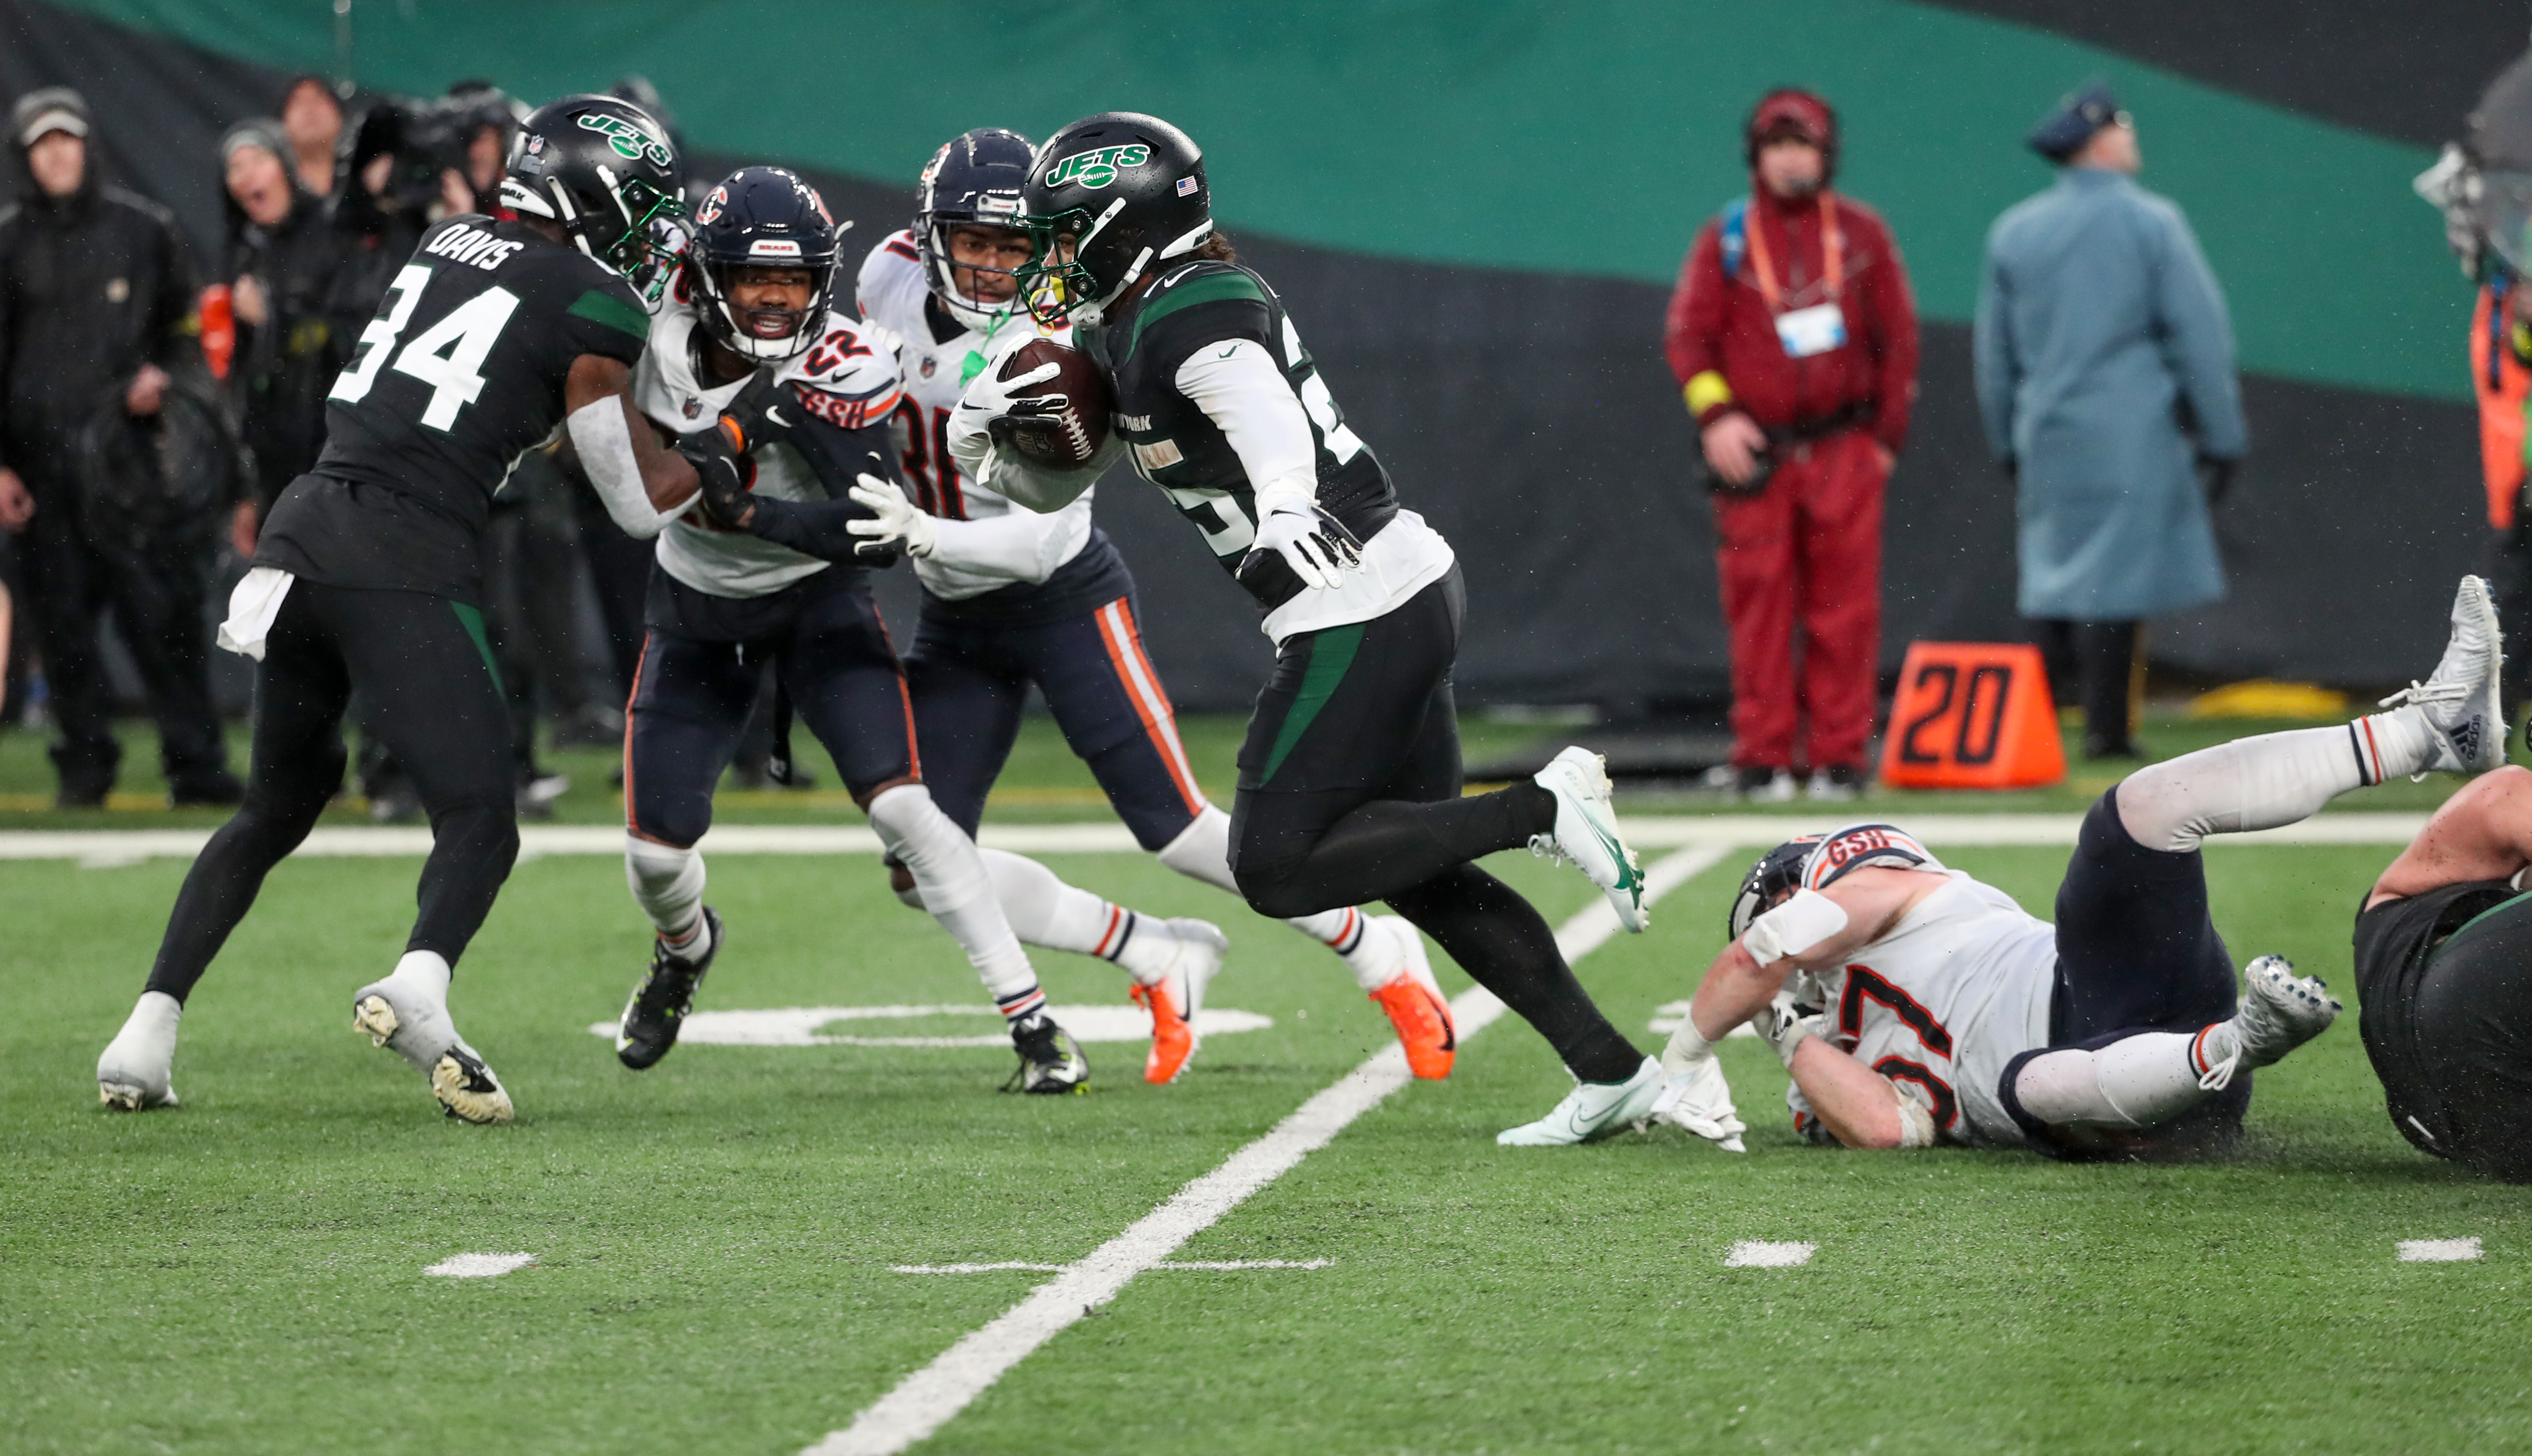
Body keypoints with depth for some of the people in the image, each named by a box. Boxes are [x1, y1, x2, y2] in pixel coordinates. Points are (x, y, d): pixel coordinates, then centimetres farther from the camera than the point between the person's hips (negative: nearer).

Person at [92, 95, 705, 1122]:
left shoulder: (448, 242, 17)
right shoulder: (594, 307, -2)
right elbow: (643, 501, 2)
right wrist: (738, 442, 16)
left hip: (303, 533, 7)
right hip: (405, 564, -7)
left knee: (277, 807, 21)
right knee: (478, 818, -3)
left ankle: (146, 1035, 15)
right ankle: (420, 983, -34)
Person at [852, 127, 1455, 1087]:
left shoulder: (1050, 354, -25)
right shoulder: (892, 276, -9)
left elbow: (1039, 540, -30)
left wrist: (923, 534, -42)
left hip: (1064, 601, -6)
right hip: (955, 623, 6)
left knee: (1177, 832, -7)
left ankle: (1379, 959, 15)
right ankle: (1159, 961, 11)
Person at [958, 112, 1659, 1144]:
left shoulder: (1193, 318, -15)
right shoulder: (1118, 337, 15)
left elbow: (1267, 412, -35)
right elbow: (1047, 487, 23)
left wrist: (1283, 499, -55)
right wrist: (986, 431, 1)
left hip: (1360, 615, -10)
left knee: (1275, 870, -8)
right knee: (1418, 876, 13)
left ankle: (1545, 807, -9)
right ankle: (1611, 1070, 13)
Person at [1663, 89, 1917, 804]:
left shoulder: (1862, 234, 7)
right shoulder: (1726, 237, 5)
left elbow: (1899, 337, 10)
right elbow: (1686, 335, 3)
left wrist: (1888, 437, 5)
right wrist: (1714, 415, -11)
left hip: (1845, 450, 0)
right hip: (1754, 453, 0)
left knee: (1845, 610, -2)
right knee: (1757, 608, -2)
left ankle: (1839, 755, 3)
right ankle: (1761, 757, 2)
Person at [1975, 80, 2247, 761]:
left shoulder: (2012, 231, 10)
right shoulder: (2152, 224, -4)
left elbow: (1994, 349, 16)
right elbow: (2201, 335, -5)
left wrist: (2008, 442, 25)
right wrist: (2221, 437, 0)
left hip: (2047, 436, 5)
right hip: (2133, 436, -5)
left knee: (2052, 578, 10)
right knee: (2114, 578, -6)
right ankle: (2106, 726, -7)